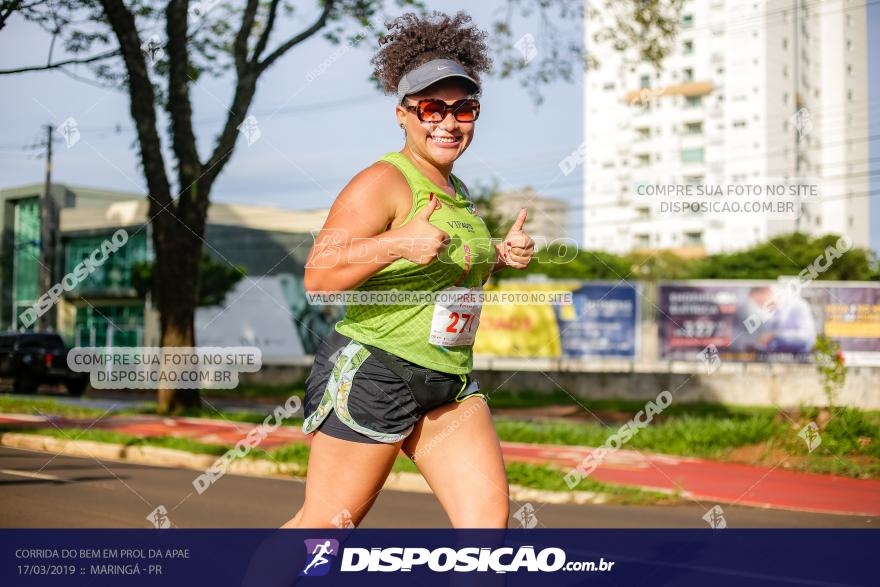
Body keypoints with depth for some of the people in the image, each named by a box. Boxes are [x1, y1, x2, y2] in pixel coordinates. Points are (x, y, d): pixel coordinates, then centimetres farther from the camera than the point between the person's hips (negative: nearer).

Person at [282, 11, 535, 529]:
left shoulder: (458, 191, 15)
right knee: (323, 524, 1)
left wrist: (500, 255, 13)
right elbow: (317, 277, -21)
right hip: (372, 372, -8)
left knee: (489, 516, -3)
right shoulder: (383, 183, -13)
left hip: (450, 384, 8)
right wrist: (396, 244, -33)